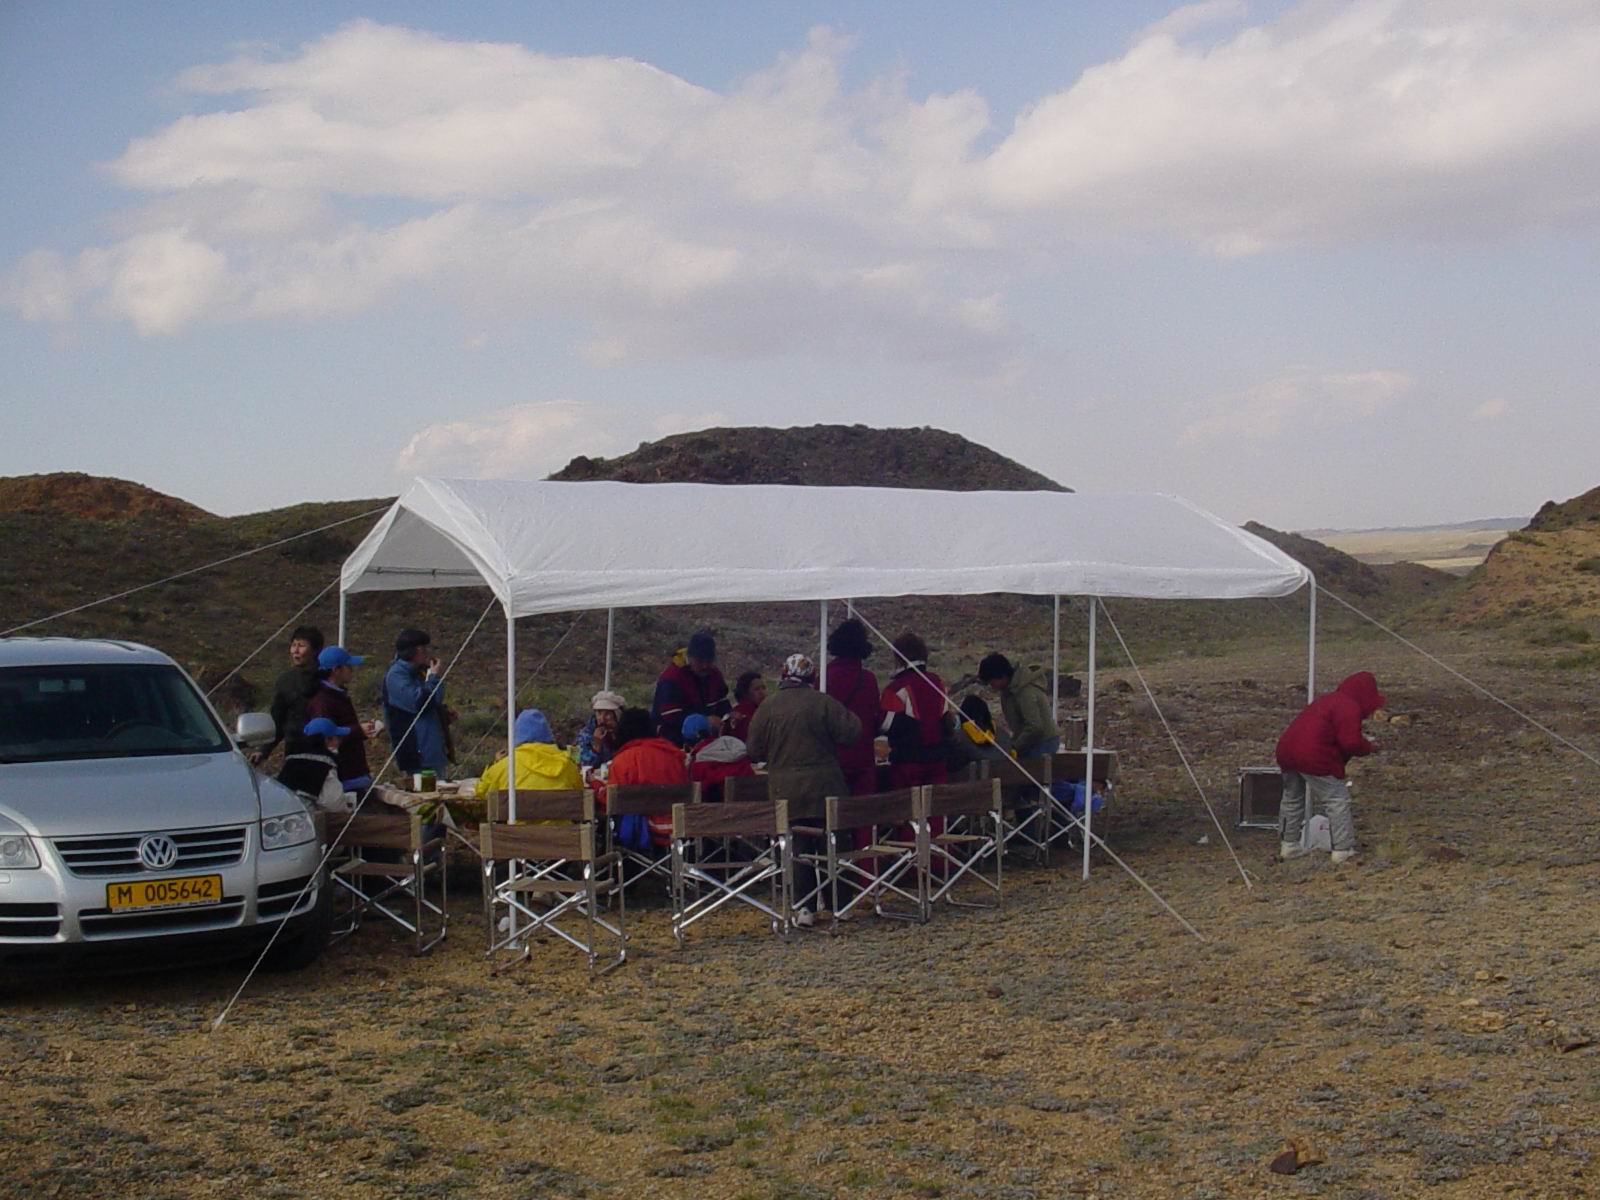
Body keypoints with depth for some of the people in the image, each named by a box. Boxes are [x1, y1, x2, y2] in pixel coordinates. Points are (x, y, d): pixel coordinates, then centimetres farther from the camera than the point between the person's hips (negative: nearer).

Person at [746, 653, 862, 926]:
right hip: (824, 787, -1)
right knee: (831, 844, 9)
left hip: (786, 791, 1)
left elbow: (755, 751, 1)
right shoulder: (823, 703, -7)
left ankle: (803, 907, 3)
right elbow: (851, 732, -8)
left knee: (796, 847, 5)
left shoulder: (767, 708, -2)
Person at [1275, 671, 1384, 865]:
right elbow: (1351, 742, -16)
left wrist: (1363, 744, 24)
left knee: (1292, 799, 23)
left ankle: (1288, 845, 32)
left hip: (1287, 749, 9)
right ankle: (1343, 851, 0)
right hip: (1313, 758, -9)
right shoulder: (1350, 708, -8)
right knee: (1338, 800, 0)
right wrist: (1369, 747, 4)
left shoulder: (1329, 699, 22)